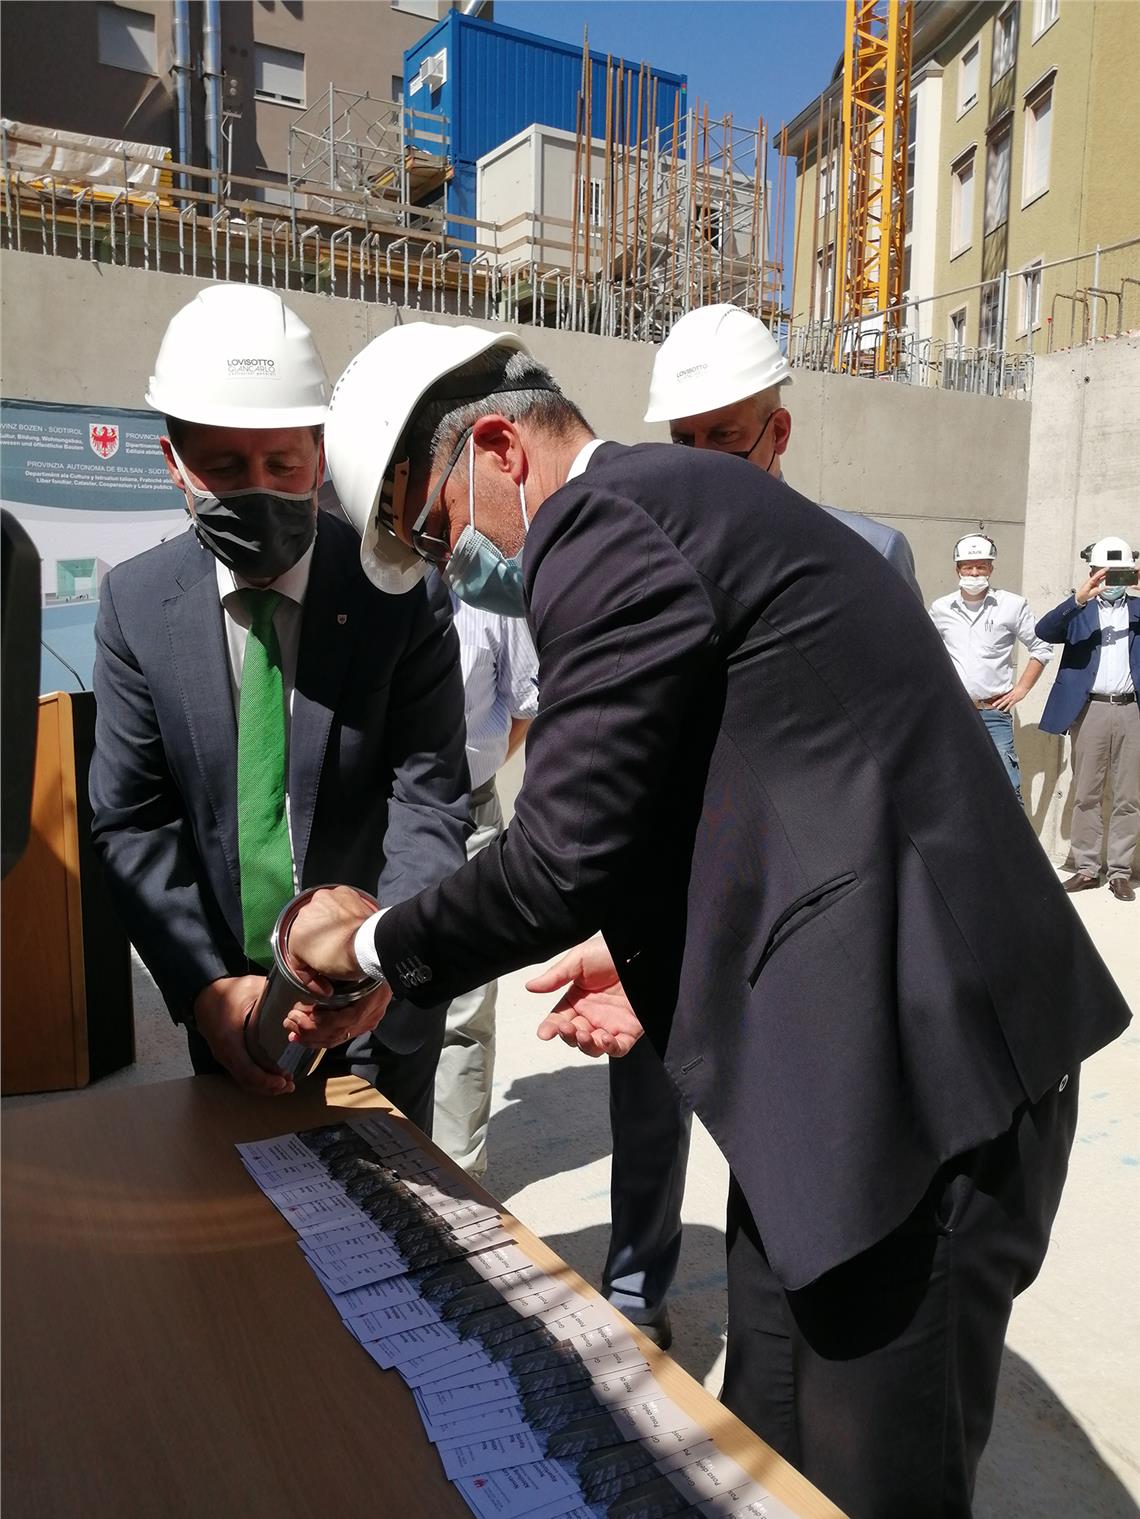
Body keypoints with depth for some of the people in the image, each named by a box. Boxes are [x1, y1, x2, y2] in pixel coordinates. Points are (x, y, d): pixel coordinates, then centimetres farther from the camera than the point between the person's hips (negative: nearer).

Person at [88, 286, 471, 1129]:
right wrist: (207, 988, -18)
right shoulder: (135, 602, -6)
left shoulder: (401, 594, -14)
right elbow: (131, 819, -6)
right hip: (226, 998, 3)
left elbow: (430, 806, -15)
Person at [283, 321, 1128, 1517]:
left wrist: (377, 944, 2)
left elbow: (569, 855, -16)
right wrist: (660, 955, 11)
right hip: (865, 1053, 10)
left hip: (914, 1071, -10)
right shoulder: (676, 504, 17)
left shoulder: (603, 523, -14)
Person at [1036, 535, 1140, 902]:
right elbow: (1044, 631, -12)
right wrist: (1079, 599, -26)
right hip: (1090, 710, -1)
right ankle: (1086, 868, 14)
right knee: (1086, 795, 5)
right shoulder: (1078, 609, 6)